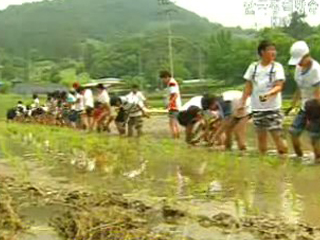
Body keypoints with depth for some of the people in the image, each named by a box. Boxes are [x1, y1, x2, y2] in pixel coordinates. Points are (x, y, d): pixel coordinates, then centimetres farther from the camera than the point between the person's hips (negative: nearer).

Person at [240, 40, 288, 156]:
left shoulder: (277, 66, -2)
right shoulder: (253, 67, 5)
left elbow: (279, 86, -11)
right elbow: (248, 87, 10)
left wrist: (268, 94, -30)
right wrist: (242, 102, 3)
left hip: (273, 108, -3)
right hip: (257, 108, 3)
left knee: (277, 134, -8)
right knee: (261, 136, 10)